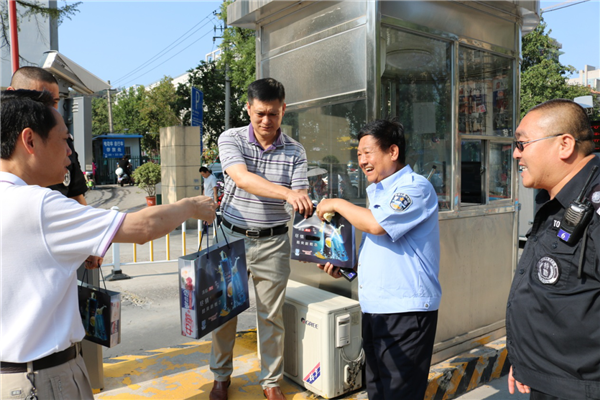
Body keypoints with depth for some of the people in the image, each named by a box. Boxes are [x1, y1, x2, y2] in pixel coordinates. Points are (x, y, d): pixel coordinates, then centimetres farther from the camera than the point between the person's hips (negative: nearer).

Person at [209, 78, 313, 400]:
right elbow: (242, 178, -25)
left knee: (271, 316, 9)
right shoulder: (231, 139, -6)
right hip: (232, 237, 0)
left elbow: (302, 201, -5)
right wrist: (287, 193, -40)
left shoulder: (295, 152, -1)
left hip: (273, 243, 1)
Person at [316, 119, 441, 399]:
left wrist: (338, 204, -11)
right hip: (373, 309, 9)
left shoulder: (415, 187, -12)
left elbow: (376, 224, -27)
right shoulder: (377, 191, 16)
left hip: (406, 311, -9)